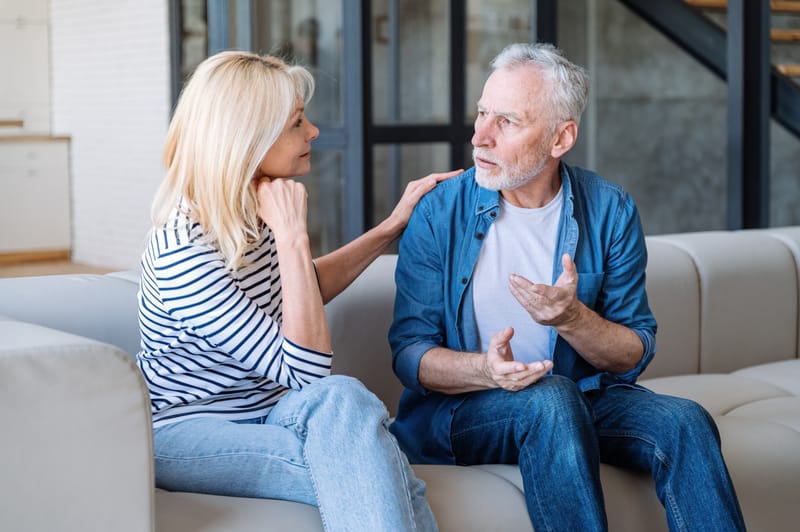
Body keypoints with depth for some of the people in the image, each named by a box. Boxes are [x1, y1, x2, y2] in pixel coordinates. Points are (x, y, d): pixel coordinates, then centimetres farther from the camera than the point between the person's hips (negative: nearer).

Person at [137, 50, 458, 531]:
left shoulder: (254, 213, 2)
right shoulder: (184, 250, -23)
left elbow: (305, 293, 23)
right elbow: (306, 371, -24)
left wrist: (394, 225, 16)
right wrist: (293, 237, -25)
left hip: (263, 411, 7)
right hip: (188, 433, -7)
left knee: (343, 398, -26)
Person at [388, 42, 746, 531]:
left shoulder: (610, 212, -2)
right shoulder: (440, 213, -6)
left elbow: (635, 355, -1)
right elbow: (409, 352, -8)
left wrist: (572, 319, -22)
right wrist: (485, 370, -28)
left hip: (585, 399, 2)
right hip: (461, 410, -2)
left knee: (684, 421, -25)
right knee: (550, 396, -34)